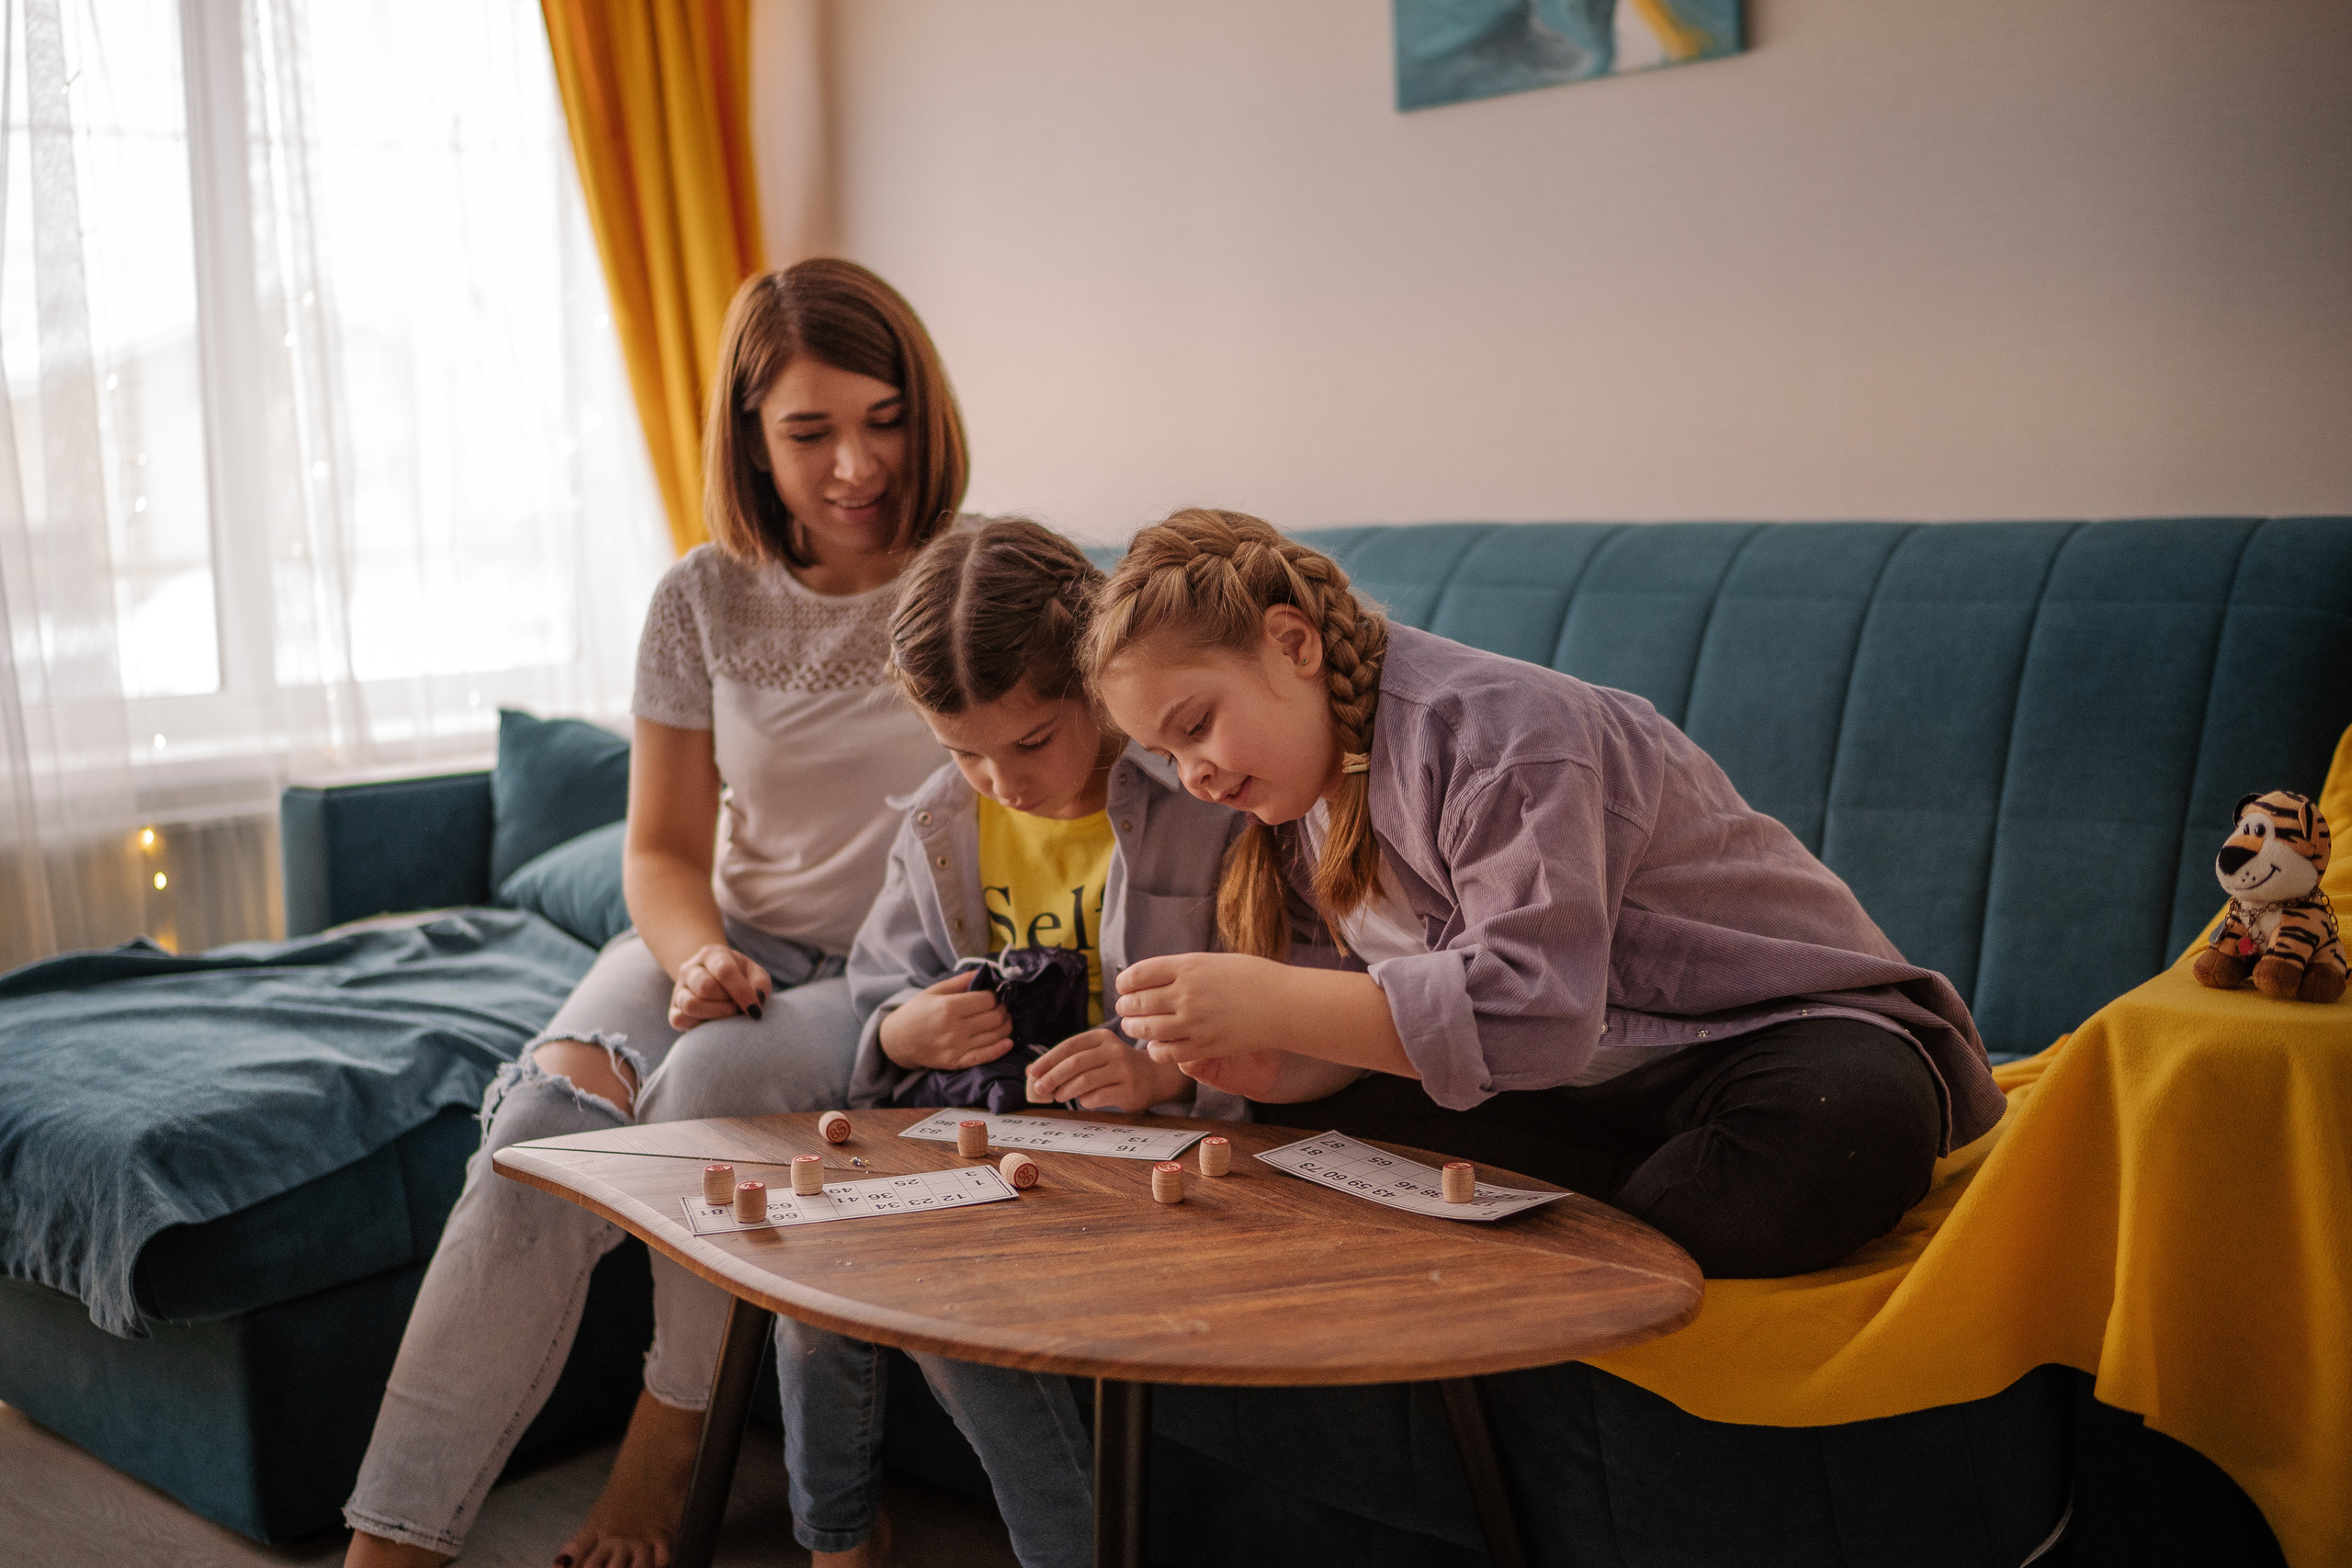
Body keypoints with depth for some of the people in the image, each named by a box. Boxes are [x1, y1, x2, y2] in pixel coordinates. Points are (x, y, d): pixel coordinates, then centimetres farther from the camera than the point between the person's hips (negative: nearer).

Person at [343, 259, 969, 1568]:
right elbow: (663, 847, 8)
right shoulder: (706, 601, 3)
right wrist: (698, 957, -14)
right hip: (733, 948, 3)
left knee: (718, 1071, -34)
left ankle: (672, 1433, -10)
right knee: (548, 1122, -26)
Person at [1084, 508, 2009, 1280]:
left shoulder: (1496, 732, -24)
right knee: (1324, 1117, -9)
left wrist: (1269, 1001, -36)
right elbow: (1367, 1035, 6)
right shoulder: (1303, 797, 5)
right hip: (1603, 1083, 8)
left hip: (1787, 1028, -8)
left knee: (1840, 1139, -41)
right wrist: (1264, 1064, -18)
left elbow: (1536, 1010, -34)